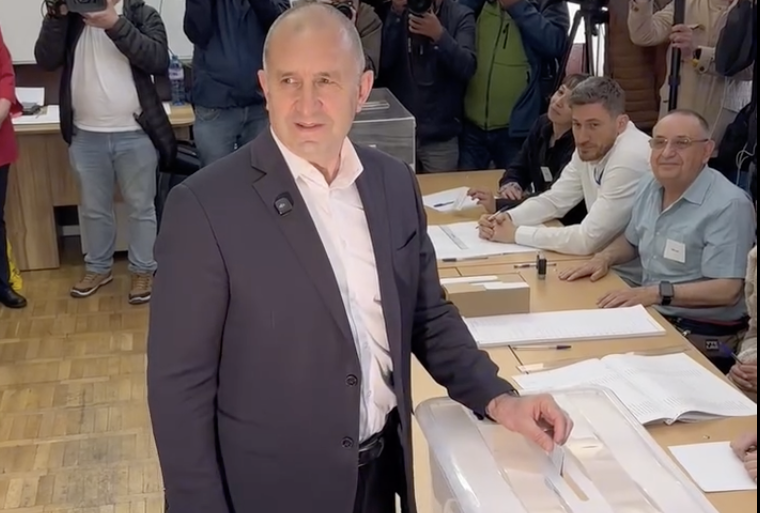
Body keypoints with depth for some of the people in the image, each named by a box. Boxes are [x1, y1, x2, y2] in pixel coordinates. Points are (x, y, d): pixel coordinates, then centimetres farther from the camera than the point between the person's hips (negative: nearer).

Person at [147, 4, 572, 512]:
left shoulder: (394, 182, -1)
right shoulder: (206, 205, -17)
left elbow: (428, 315, 10)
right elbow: (180, 382, -14)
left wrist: (497, 399, -2)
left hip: (381, 470, 5)